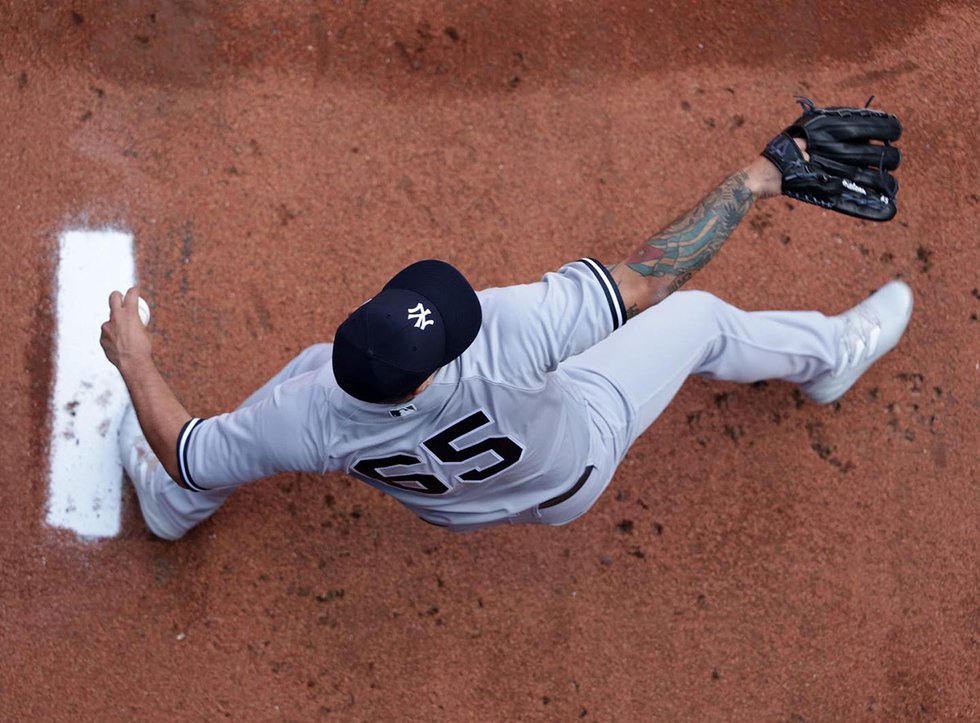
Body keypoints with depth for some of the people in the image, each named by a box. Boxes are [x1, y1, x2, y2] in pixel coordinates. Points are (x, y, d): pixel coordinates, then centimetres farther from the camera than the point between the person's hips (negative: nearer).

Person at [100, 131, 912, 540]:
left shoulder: (308, 417, -40)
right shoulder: (506, 333, -50)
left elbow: (187, 455, -23)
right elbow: (644, 279, -41)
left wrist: (136, 365, -9)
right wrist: (747, 185, -32)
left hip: (450, 508, 2)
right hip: (567, 485, -2)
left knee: (312, 365, 20)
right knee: (697, 317, 15)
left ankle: (176, 507, 44)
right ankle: (825, 355, 49)